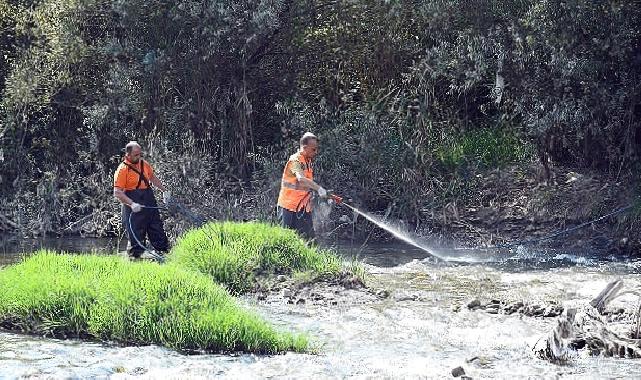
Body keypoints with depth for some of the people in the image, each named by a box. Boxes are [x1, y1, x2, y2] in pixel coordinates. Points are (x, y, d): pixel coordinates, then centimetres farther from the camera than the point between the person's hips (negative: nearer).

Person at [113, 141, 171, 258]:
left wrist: (164, 190, 16)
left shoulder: (144, 164, 6)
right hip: (134, 207, -7)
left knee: (158, 231, 13)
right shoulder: (122, 169, -15)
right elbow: (117, 192, -20)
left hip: (149, 202, 7)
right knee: (136, 235, -4)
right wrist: (131, 204, -31)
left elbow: (153, 178, 25)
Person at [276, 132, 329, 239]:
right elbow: (301, 179, -36)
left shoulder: (310, 161, 10)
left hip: (304, 208, 8)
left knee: (309, 238, 3)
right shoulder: (295, 160, -18)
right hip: (289, 207, -8)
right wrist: (318, 188, -47)